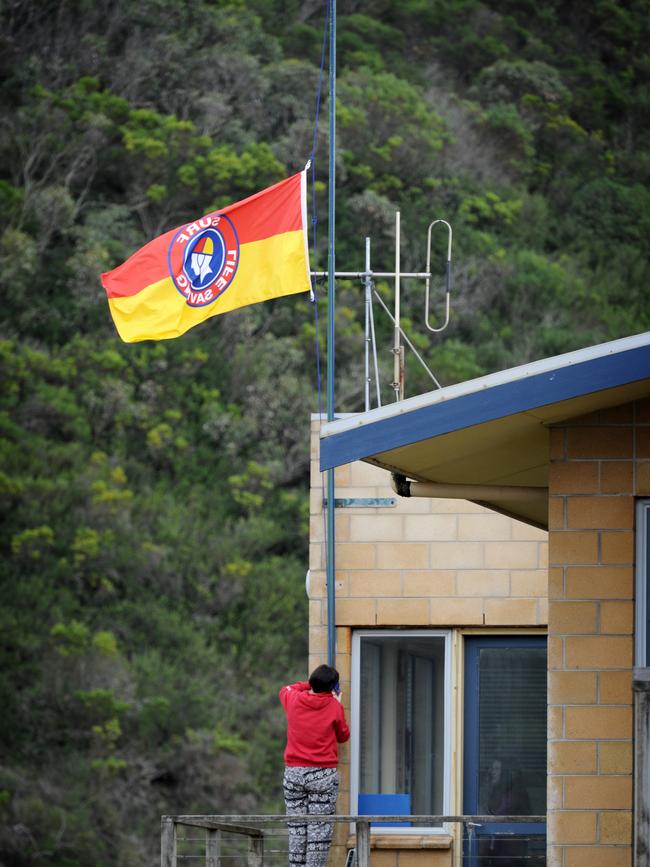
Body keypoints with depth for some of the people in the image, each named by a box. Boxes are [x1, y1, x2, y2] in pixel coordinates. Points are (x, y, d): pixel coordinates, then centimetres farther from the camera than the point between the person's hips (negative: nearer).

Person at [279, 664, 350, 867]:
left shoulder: (293, 700, 1)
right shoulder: (334, 706, -6)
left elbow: (285, 690, 26)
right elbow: (343, 736, 8)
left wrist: (310, 684, 24)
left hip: (293, 773, 3)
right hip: (324, 774, -3)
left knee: (296, 828, 8)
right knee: (320, 828, -2)